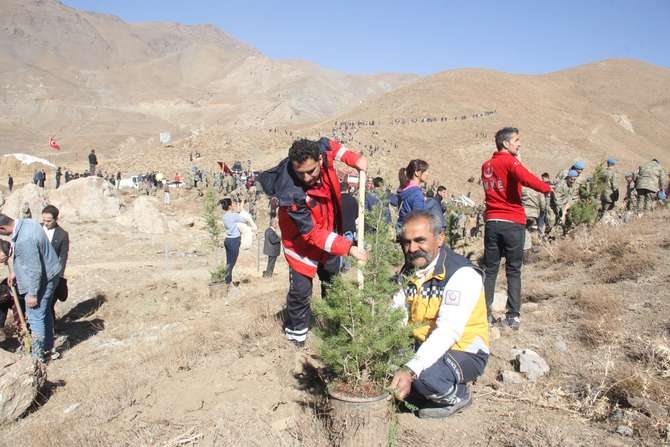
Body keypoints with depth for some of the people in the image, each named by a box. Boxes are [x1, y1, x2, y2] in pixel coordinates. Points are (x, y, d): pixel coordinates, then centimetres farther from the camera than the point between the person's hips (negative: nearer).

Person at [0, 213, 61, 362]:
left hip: (42, 281, -10)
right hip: (50, 274, 10)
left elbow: (34, 270, -26)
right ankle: (48, 345, 36)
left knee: (35, 317, 2)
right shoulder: (27, 222, -1)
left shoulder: (24, 240, -32)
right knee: (45, 312, 22)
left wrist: (32, 293, -17)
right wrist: (16, 273, 17)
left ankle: (37, 355, 13)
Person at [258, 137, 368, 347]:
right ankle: (296, 334, 18)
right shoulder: (292, 194, -41)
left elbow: (332, 145, 1)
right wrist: (348, 248, -42)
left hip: (328, 233, 7)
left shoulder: (322, 151, -26)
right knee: (300, 290, -5)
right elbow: (312, 233, -36)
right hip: (302, 242, -6)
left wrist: (355, 159, -13)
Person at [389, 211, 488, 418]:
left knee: (425, 376, -34)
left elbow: (448, 332, -32)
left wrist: (410, 370, -42)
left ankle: (457, 396, 0)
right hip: (422, 346, 7)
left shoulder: (463, 274, -22)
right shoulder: (408, 272, 2)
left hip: (463, 352, -6)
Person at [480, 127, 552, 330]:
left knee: (490, 270, 9)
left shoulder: (486, 165, 14)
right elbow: (525, 178, -25)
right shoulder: (509, 161, -8)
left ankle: (484, 313, 9)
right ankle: (513, 316, 2)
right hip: (513, 223, -5)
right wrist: (547, 188, -12)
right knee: (513, 271, 2)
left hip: (492, 222, 5)